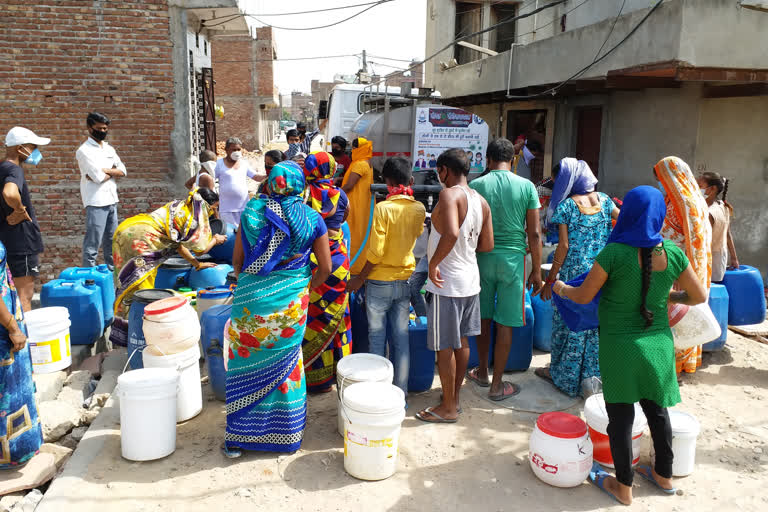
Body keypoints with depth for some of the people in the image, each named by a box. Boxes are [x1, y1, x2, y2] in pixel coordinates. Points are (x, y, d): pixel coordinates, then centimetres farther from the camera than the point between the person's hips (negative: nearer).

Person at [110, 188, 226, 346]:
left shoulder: (181, 206, 23)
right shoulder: (197, 212, -3)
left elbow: (177, 243, 26)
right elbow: (200, 249, 1)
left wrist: (197, 264, 29)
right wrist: (215, 240, 20)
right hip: (138, 237, -10)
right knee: (140, 291, -3)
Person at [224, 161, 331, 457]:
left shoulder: (252, 211, -2)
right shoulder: (311, 219, -2)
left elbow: (237, 260, 3)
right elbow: (325, 268, 0)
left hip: (251, 299, 0)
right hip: (291, 302, 1)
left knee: (246, 366, 12)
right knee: (284, 365, 15)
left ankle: (237, 439, 22)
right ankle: (287, 435, 27)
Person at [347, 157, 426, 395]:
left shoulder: (383, 208, -17)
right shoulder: (419, 209, -2)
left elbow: (376, 253, -18)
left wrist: (359, 279, -6)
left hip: (380, 282, -4)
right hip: (405, 280, 4)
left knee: (377, 338, 9)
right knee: (401, 338, 11)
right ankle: (400, 393, 18)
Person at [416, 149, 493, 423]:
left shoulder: (450, 194, -18)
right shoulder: (481, 200, 6)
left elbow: (451, 233, -35)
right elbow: (487, 245, 9)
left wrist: (434, 262, -23)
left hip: (446, 284, -8)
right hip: (470, 280, 9)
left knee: (444, 348, 4)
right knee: (461, 341, 18)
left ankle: (448, 408, 16)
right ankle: (454, 397, 33)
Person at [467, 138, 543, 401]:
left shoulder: (476, 186, -2)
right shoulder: (526, 186, -2)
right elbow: (534, 234, -3)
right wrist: (536, 271, 5)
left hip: (482, 258, 1)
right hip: (512, 259, -1)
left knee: (484, 318, 15)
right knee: (505, 323, 5)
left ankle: (482, 373, 30)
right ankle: (497, 384, 13)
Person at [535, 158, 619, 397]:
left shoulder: (566, 205, -10)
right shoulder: (603, 199, 5)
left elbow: (564, 246, -12)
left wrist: (550, 279, -7)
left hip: (574, 273, -5)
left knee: (568, 322, 8)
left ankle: (563, 374, 21)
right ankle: (592, 373, 26)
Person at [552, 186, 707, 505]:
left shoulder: (614, 253, -20)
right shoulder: (672, 253, -7)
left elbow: (584, 296, -12)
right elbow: (699, 296, 3)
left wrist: (562, 289, 7)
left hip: (620, 347, -4)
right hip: (658, 344, 5)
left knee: (620, 415, 9)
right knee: (657, 410, 22)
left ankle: (623, 487, 24)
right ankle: (664, 476, 40)